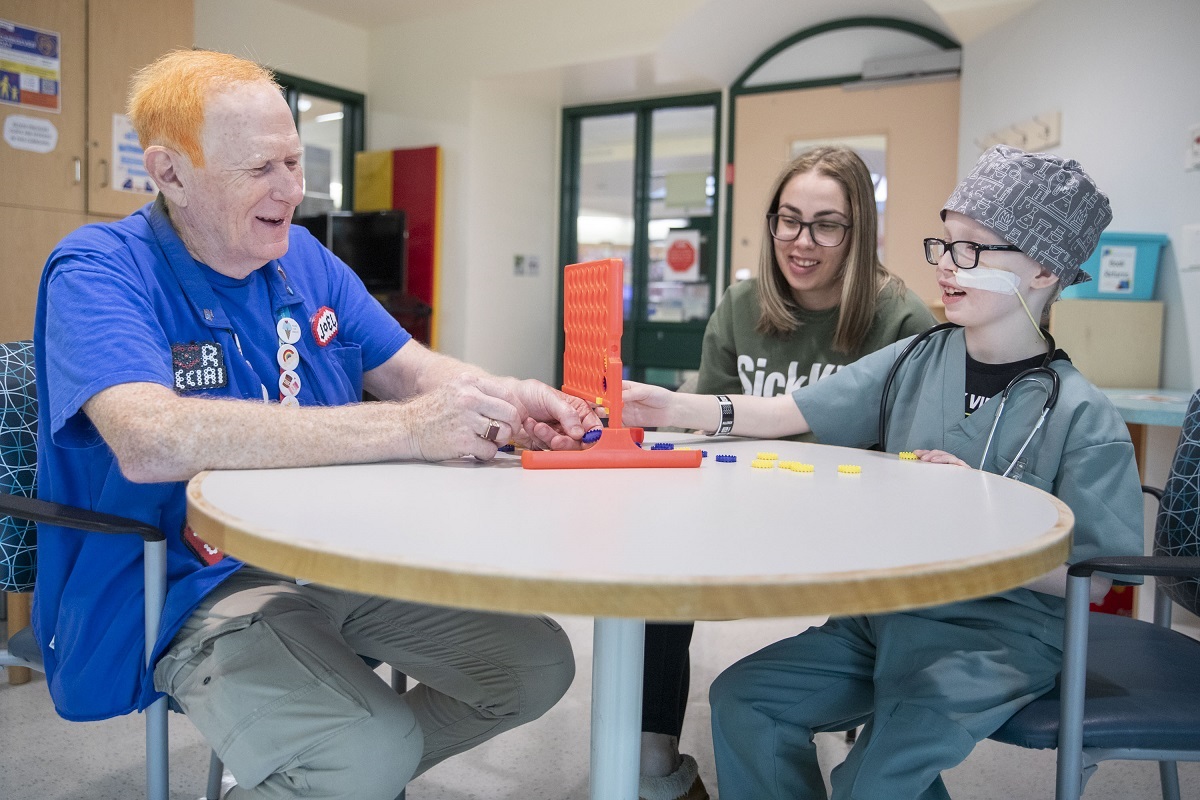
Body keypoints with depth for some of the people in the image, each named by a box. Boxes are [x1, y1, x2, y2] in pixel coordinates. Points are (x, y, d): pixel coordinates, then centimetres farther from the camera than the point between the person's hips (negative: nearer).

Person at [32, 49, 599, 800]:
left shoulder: (307, 259, 6)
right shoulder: (99, 273, -14)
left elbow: (413, 370, 8)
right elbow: (149, 442, -33)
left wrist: (503, 399, -16)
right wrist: (403, 429, -37)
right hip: (197, 586, -6)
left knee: (539, 667, 1)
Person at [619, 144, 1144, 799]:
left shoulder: (1082, 416, -10)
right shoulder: (914, 362, 2)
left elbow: (1091, 578, -10)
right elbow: (789, 412, -2)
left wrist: (977, 526, -22)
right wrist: (679, 408, -15)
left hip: (998, 632, -4)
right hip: (885, 614, 5)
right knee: (741, 700, -6)